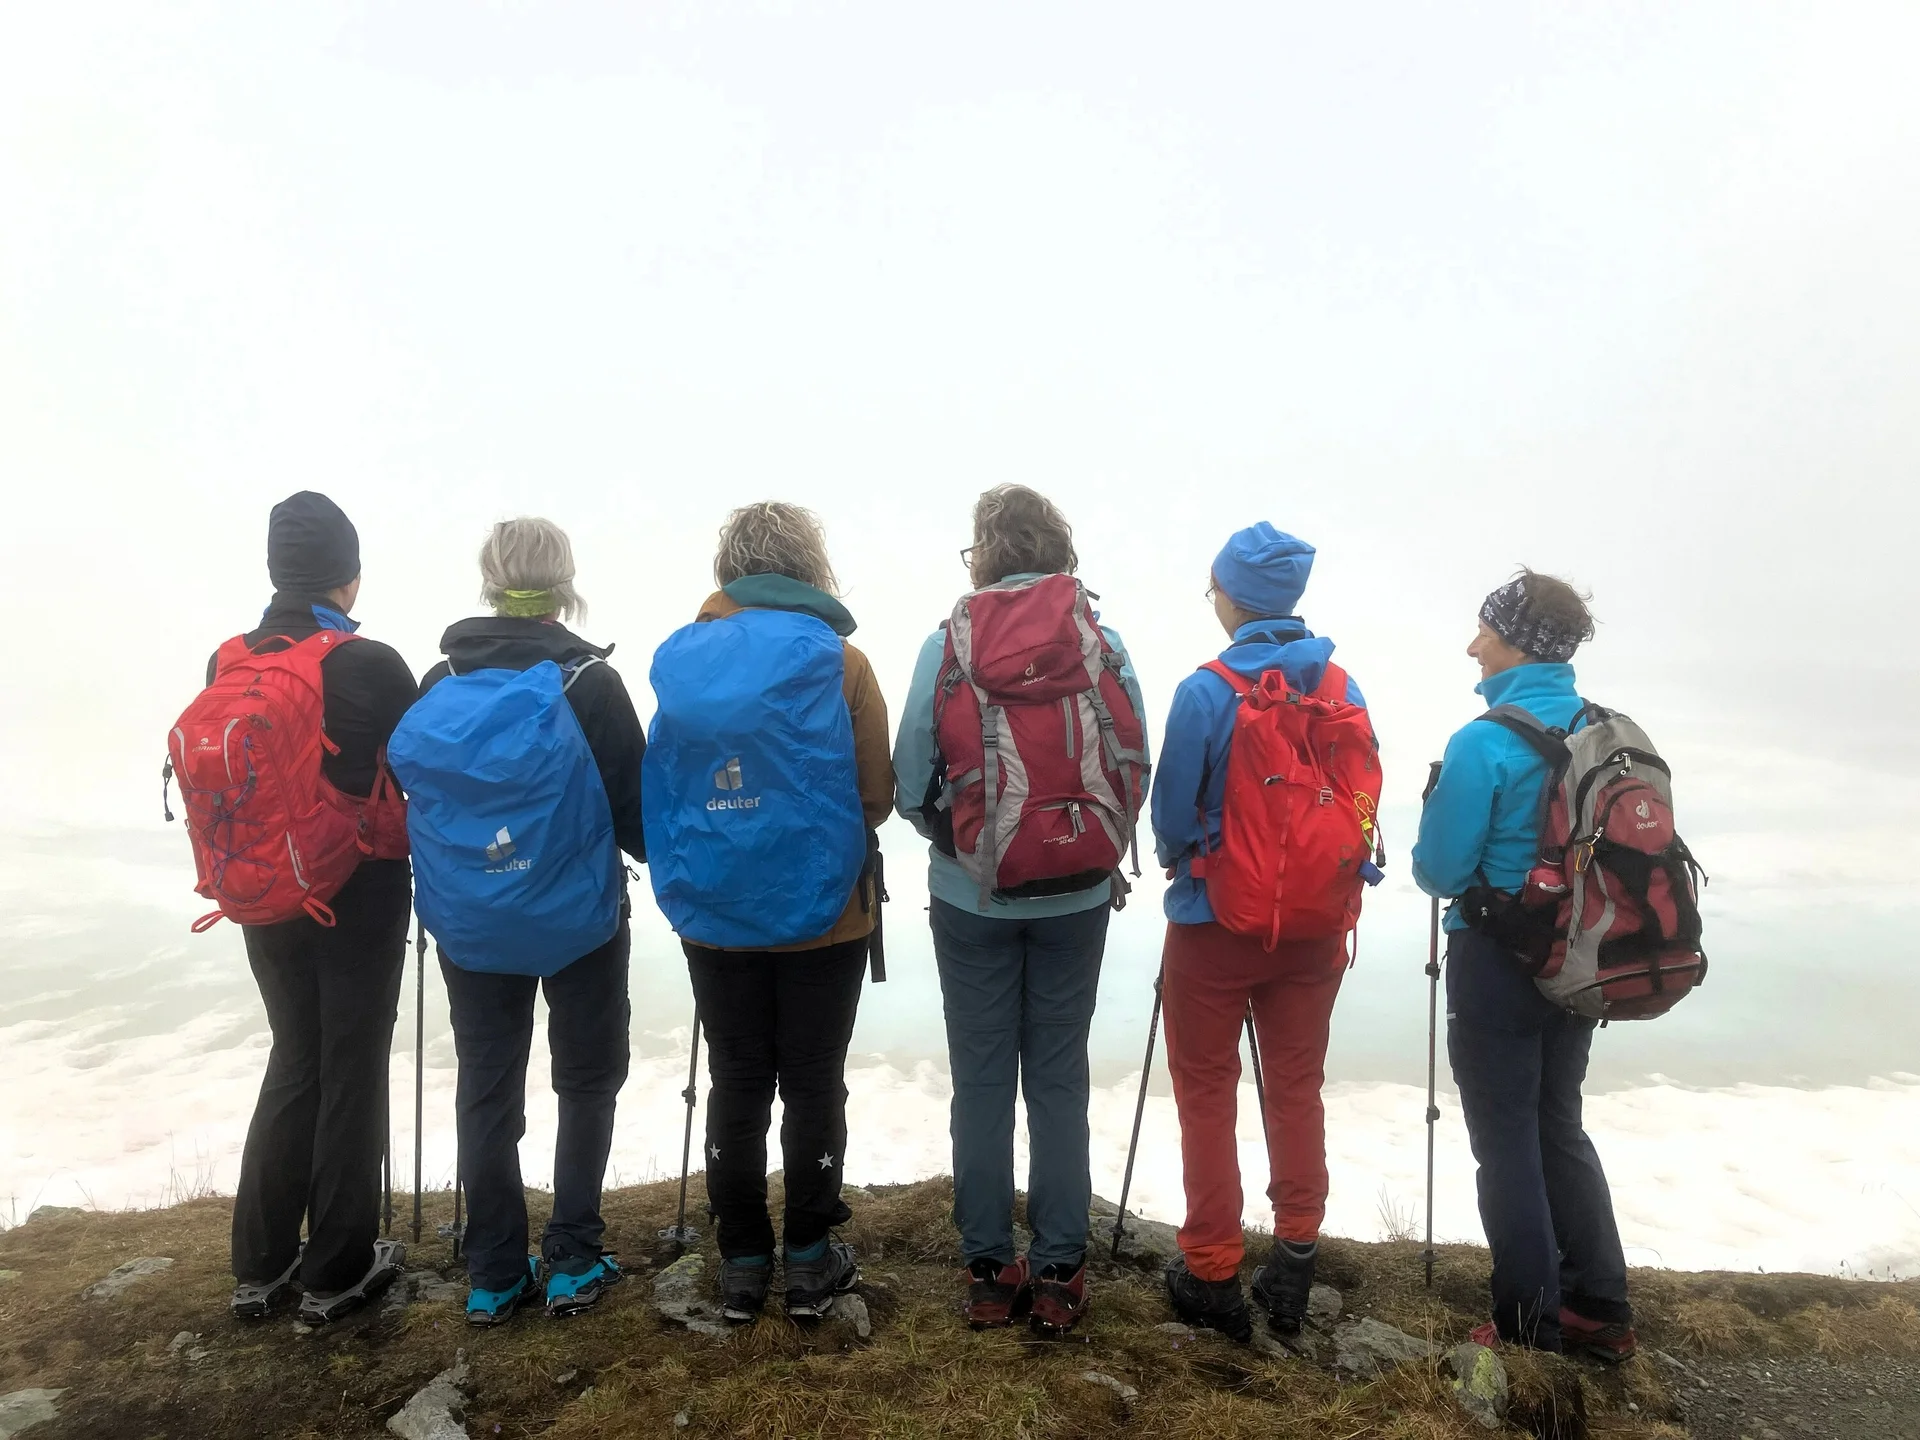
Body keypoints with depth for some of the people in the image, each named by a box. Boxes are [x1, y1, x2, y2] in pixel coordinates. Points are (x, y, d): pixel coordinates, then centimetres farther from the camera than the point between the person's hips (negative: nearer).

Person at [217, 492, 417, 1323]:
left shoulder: (226, 666, -1)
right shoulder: (372, 666, -17)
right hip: (359, 898, -5)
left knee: (293, 1062, 19)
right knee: (351, 1073, 8)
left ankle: (260, 1267, 27)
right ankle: (337, 1273, 19)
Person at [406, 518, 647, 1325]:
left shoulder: (438, 684, -3)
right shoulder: (588, 681, -15)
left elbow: (411, 792, 5)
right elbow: (634, 807, -12)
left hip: (469, 925, 3)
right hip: (578, 919, -3)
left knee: (486, 1089, 14)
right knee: (587, 1081, 14)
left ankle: (493, 1276, 22)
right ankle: (571, 1264, 17)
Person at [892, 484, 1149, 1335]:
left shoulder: (947, 645, -9)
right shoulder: (1102, 643, -6)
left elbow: (911, 781, -8)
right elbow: (1137, 773, -3)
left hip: (973, 896, -1)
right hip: (1077, 897, 1)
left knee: (982, 1082, 11)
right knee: (1059, 1081, 12)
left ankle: (988, 1272, 21)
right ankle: (1059, 1273, 21)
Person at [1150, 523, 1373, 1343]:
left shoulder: (1205, 693, -17)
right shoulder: (1342, 689, -4)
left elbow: (1171, 815, -11)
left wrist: (1180, 862, 11)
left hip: (1216, 922, -4)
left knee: (1206, 1094, 11)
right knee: (1297, 1089, 17)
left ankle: (1213, 1275, 19)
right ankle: (1295, 1261, 26)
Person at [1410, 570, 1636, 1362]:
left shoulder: (1483, 743, -20)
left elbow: (1439, 870, -16)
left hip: (1497, 965, -7)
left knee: (1506, 1139, 7)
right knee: (1559, 1124, 21)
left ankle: (1530, 1327, 18)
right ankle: (1600, 1309, 30)